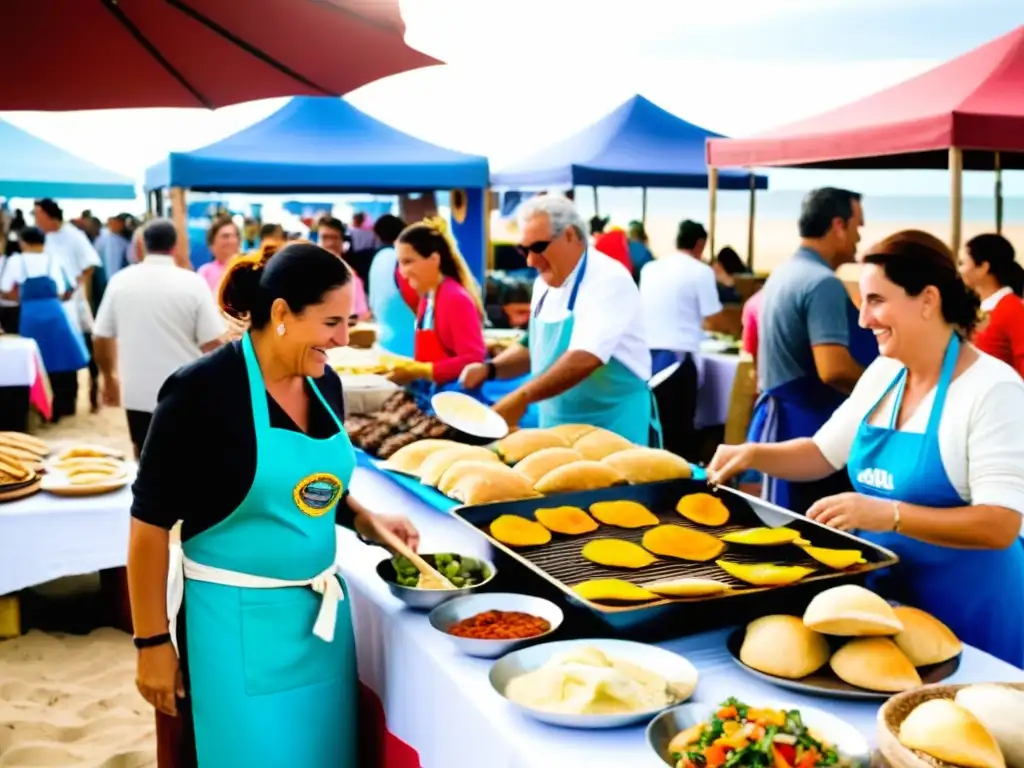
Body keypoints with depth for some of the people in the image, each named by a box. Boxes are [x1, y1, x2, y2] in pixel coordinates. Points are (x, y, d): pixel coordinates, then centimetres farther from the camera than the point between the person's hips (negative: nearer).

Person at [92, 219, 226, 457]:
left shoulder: (120, 280, 0)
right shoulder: (192, 283, -9)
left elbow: (101, 337, 5)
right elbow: (212, 343, -11)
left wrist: (109, 378, 20)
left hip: (138, 393, 3)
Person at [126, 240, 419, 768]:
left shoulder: (325, 384, 2)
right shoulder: (202, 389, -17)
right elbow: (150, 522, -13)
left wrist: (363, 519, 0)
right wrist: (152, 643, -11)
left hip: (320, 610, 7)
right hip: (237, 620, -6)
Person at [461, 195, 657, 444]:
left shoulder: (608, 280, -18)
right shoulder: (544, 284, 7)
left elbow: (584, 359, -30)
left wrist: (521, 397, -32)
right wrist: (490, 369, -1)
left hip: (613, 429, -7)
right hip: (558, 428, 7)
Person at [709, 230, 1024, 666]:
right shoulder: (883, 373, 3)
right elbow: (823, 454, 12)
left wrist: (887, 514, -36)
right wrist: (755, 454, -5)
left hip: (967, 616, -7)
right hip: (885, 591, 7)